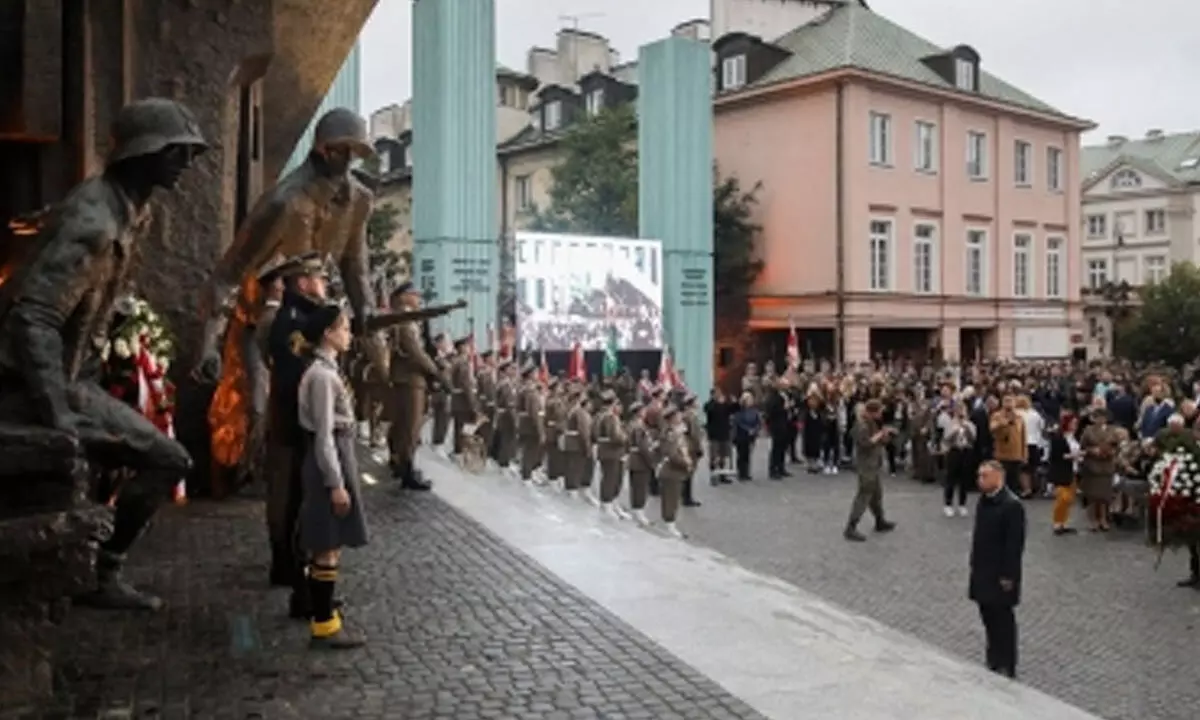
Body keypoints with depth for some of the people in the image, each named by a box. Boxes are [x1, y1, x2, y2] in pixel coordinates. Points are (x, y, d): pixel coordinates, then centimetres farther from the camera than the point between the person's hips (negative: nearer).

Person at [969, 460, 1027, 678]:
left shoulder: (1012, 505, -20)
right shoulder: (984, 500, 5)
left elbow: (1015, 544, -19)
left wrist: (1008, 576, -18)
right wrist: (974, 564, 14)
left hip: (1001, 575, -8)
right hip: (982, 571, 8)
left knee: (1003, 621, 4)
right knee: (988, 618, 16)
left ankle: (1006, 668, 17)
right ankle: (993, 661, 30)